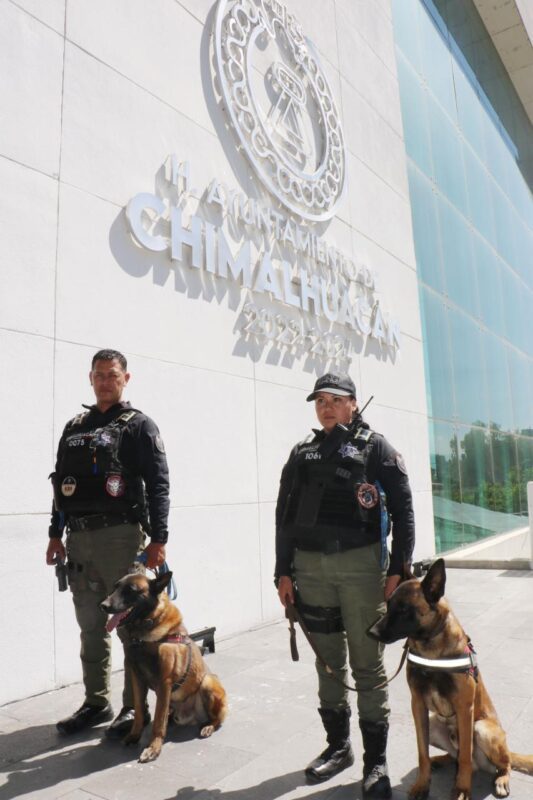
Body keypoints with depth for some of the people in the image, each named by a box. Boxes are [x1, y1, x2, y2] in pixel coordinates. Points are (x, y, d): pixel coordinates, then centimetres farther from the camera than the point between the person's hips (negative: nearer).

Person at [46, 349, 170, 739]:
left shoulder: (139, 425, -2)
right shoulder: (74, 427, 16)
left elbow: (158, 485, -9)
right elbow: (61, 483, 18)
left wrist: (158, 539, -15)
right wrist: (56, 534, 14)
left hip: (121, 536, -6)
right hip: (79, 538, 6)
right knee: (90, 626, 14)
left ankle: (135, 707, 17)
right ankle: (96, 703, 29)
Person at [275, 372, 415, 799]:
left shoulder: (376, 447, 2)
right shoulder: (302, 453, 12)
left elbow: (402, 509, -2)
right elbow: (285, 516, 12)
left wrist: (399, 568, -8)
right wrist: (283, 571, 7)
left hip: (361, 564, -3)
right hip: (310, 567, 4)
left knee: (368, 665, 4)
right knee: (328, 664, 14)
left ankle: (376, 761, 18)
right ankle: (338, 746, 31)